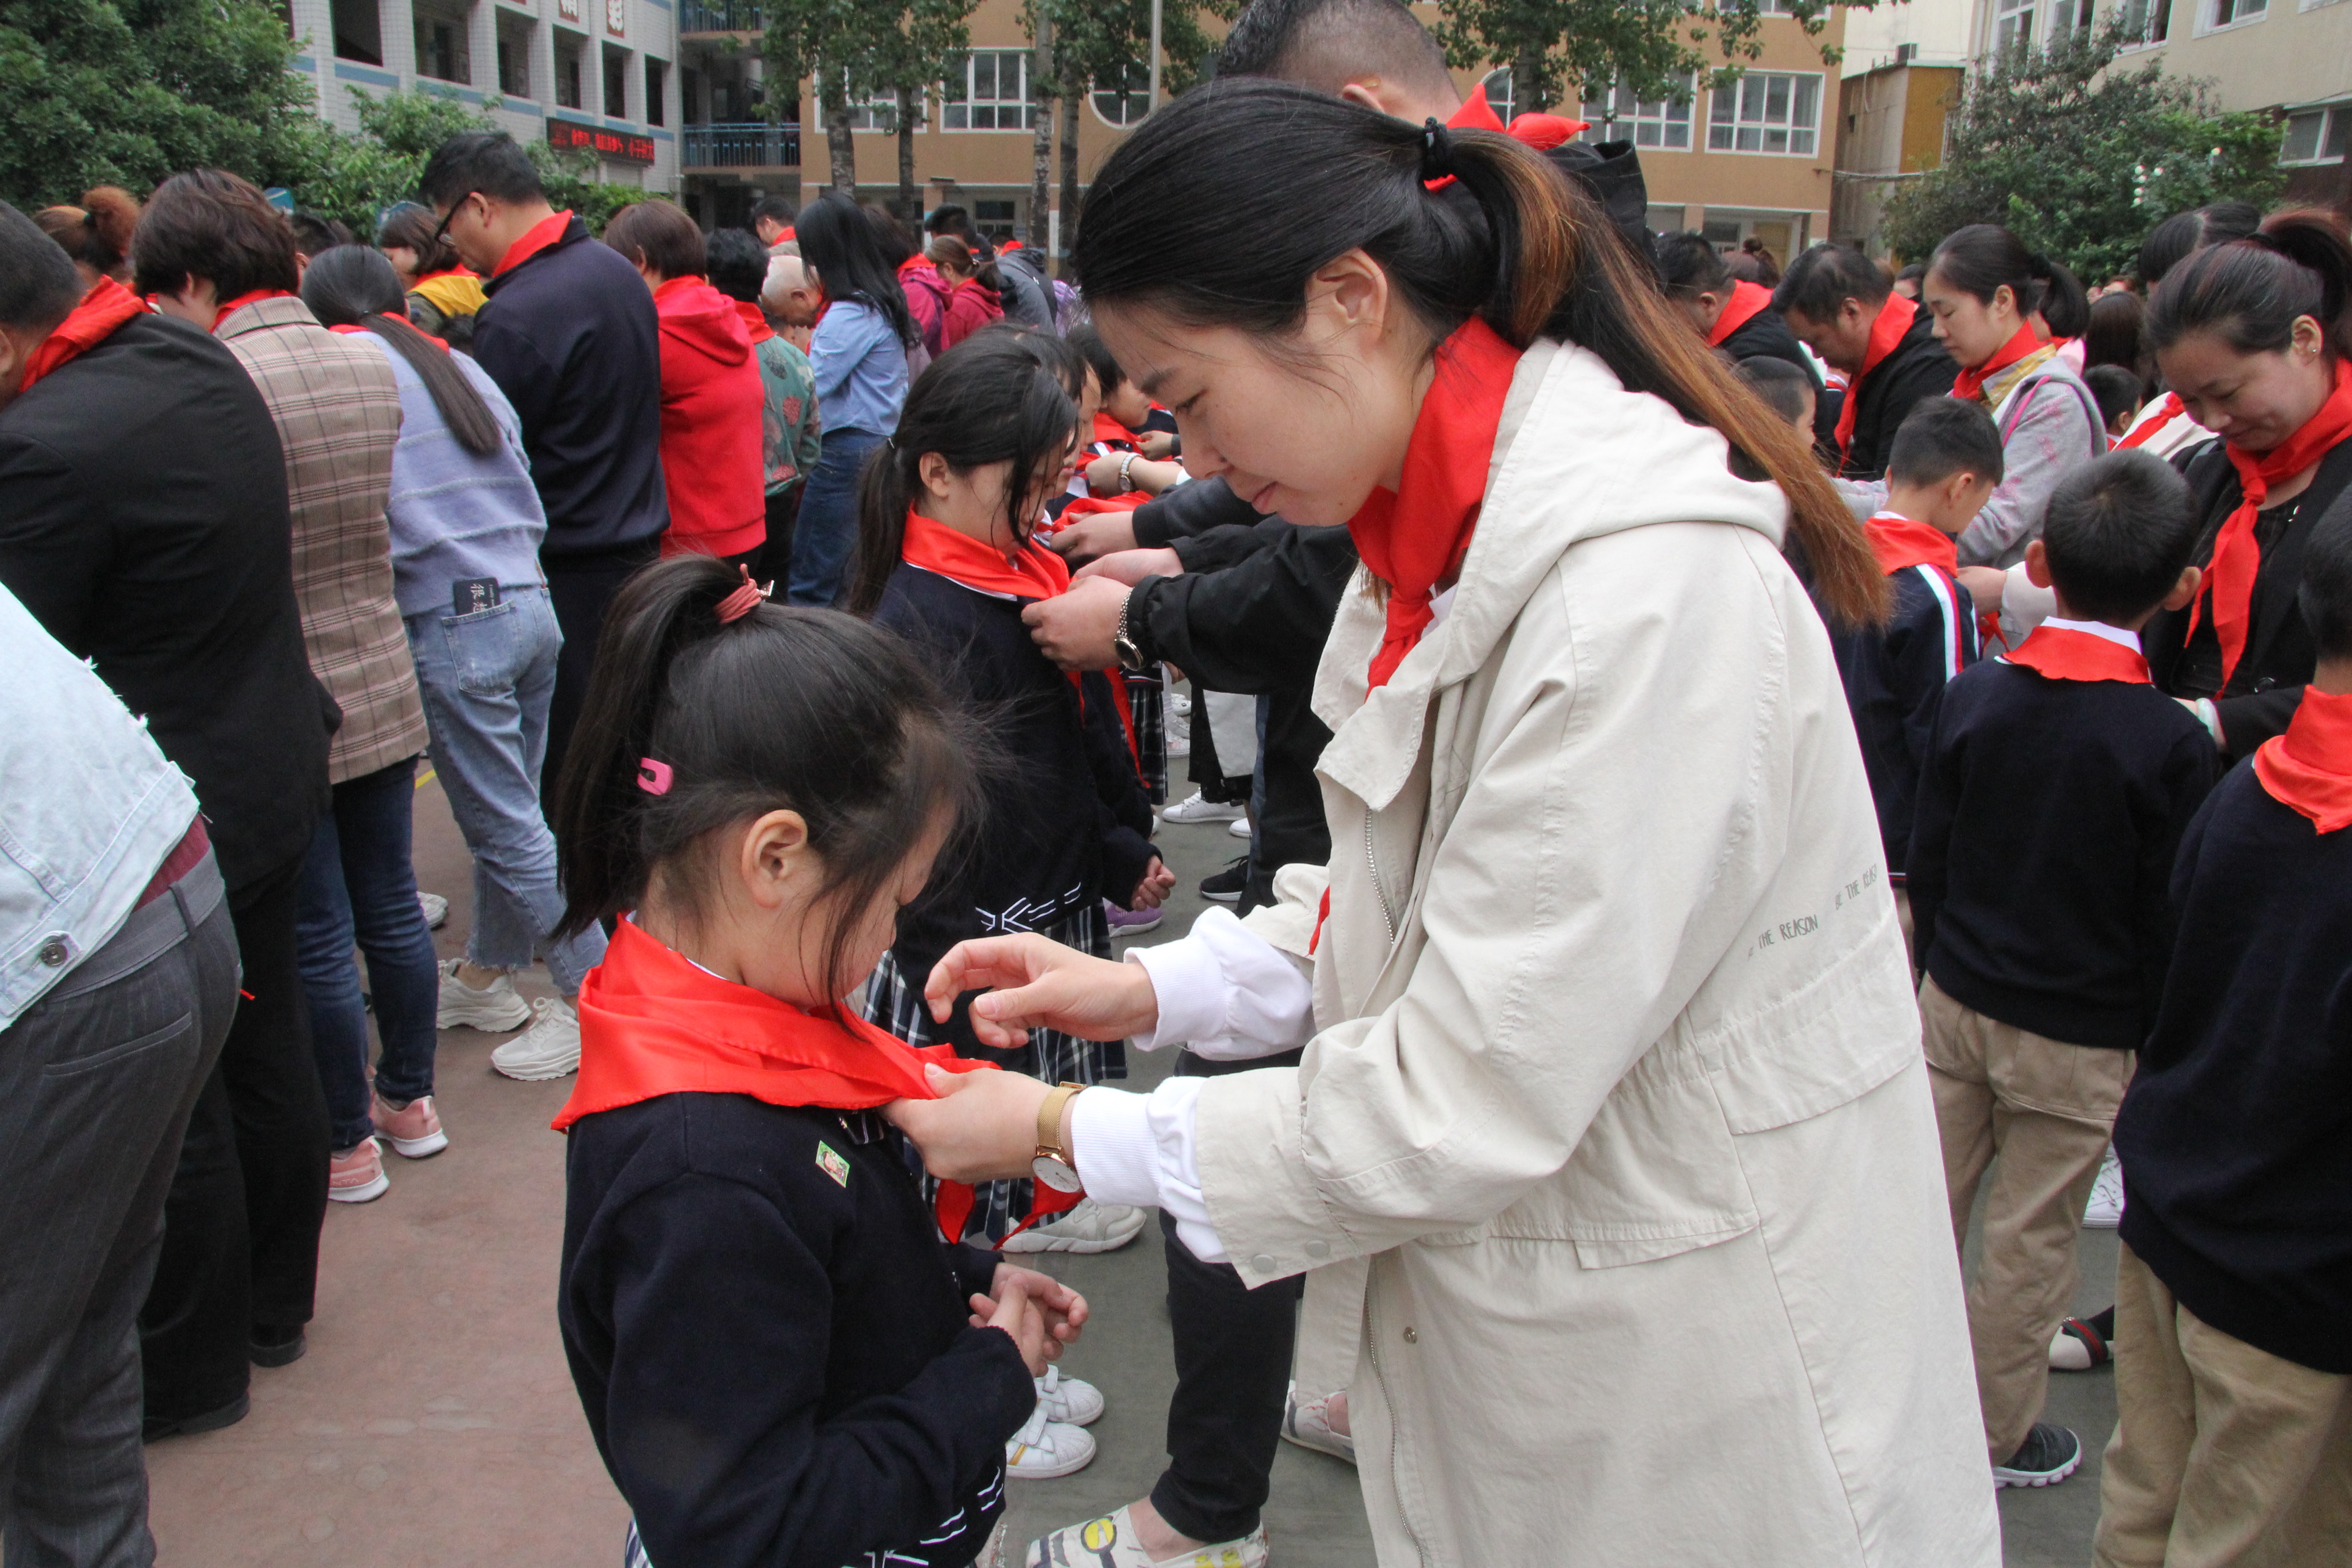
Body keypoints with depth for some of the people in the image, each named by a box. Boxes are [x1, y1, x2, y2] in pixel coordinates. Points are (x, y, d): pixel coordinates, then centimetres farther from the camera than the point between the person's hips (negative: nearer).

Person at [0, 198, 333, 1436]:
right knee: (265, 1050, 21)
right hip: (274, 767, 9)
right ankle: (271, 1289, 40)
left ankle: (191, 1366, 27)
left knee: (170, 1102, 8)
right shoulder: (202, 361, 1)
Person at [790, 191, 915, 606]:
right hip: (881, 445, 10)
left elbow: (808, 386, -17)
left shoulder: (851, 314, -16)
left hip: (848, 451, -10)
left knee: (810, 580, -5)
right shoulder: (882, 301, 12)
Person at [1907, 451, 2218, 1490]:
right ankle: (1994, 1434, 26)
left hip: (1959, 1002, 3)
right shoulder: (2170, 743, -16)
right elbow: (2168, 920, -8)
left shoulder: (1974, 696, -6)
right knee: (2031, 1238, 10)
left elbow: (1928, 860, 2)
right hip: (2083, 1035, -3)